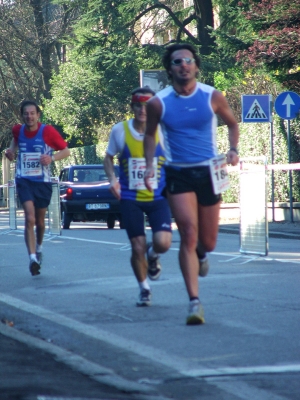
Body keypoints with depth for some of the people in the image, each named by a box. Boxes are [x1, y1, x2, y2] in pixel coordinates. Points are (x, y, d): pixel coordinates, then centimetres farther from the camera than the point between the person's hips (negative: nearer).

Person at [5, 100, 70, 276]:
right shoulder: (18, 130, -1)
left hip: (43, 182, 0)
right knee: (30, 218, -19)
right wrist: (11, 151, 2)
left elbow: (66, 151, -4)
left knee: (40, 220, 15)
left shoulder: (48, 131, -10)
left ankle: (39, 248, 45)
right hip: (24, 181, 0)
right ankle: (33, 258, -25)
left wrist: (51, 158, -22)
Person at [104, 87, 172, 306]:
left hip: (158, 197, 0)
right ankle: (144, 289, 24)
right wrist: (112, 179, -6)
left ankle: (153, 256, 20)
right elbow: (109, 158, 12)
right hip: (130, 199, 0)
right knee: (137, 247, -2)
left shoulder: (162, 131, -5)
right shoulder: (120, 130, -3)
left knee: (163, 242, -19)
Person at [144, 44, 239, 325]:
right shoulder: (158, 103, -5)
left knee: (208, 241, 8)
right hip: (178, 175, -2)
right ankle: (194, 302, -15)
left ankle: (201, 254, 48)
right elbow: (150, 134, 12)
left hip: (208, 172, 2)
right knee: (189, 234, -17)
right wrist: (149, 165, 1)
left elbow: (232, 123, 13)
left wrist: (233, 150, -3)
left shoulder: (212, 97, -3)